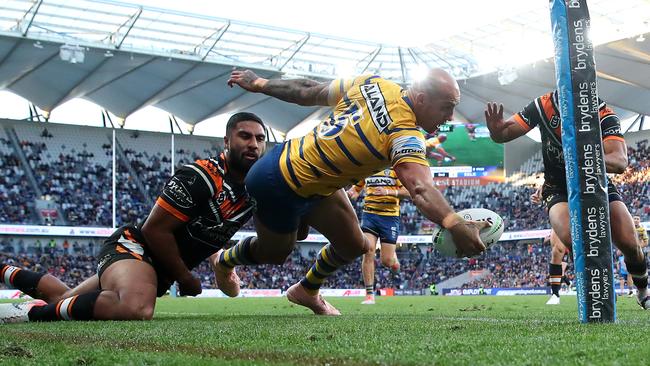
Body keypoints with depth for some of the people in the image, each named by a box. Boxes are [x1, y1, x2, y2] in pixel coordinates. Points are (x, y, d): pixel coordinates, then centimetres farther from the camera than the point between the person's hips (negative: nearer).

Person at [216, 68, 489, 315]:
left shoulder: (372, 83, -8)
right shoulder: (405, 136, -31)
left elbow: (308, 92, 0)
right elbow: (420, 188, -50)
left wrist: (259, 84, 11)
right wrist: (454, 224, -63)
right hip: (281, 188, -9)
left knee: (354, 245, 16)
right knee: (274, 254, 21)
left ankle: (307, 291, 42)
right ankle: (225, 262, 52)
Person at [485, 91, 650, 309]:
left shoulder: (604, 115, -23)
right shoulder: (544, 105, -18)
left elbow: (620, 162, -35)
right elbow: (505, 134, -17)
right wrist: (496, 129, -42)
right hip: (559, 190, 0)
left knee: (629, 244, -6)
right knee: (571, 238, -28)